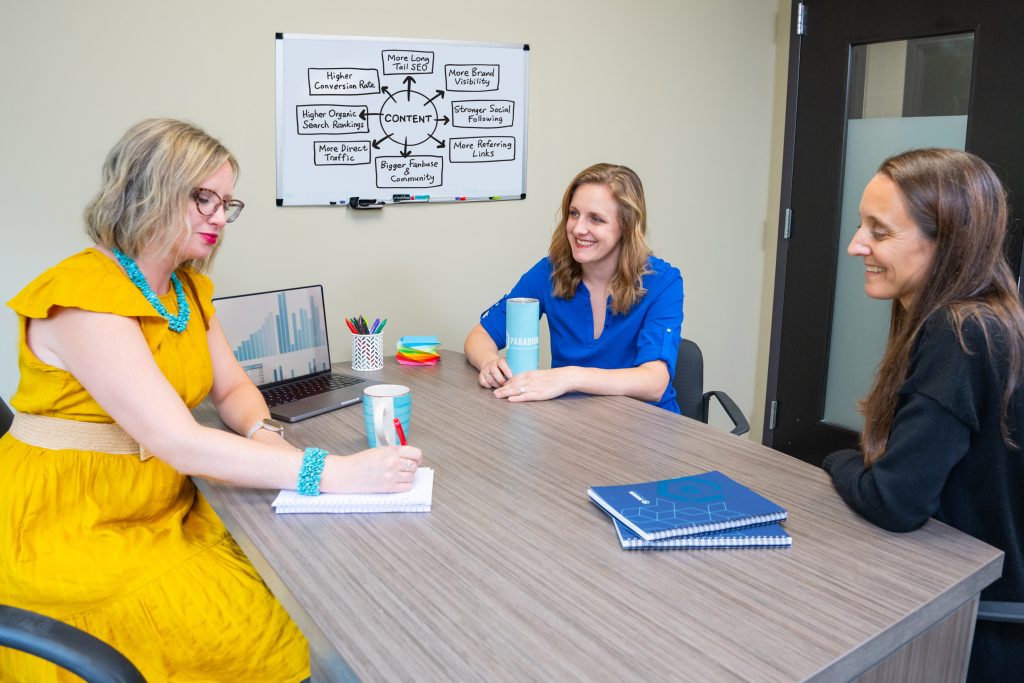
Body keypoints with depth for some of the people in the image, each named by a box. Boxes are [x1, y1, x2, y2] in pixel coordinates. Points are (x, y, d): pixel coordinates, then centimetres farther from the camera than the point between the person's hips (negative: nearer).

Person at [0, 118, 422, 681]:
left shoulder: (189, 290, 7)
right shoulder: (84, 296, -21)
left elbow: (233, 388, 12)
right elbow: (179, 443, -29)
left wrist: (263, 434, -13)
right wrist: (333, 473, -35)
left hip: (162, 510, 7)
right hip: (70, 532, -7)